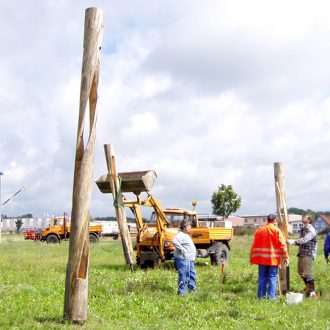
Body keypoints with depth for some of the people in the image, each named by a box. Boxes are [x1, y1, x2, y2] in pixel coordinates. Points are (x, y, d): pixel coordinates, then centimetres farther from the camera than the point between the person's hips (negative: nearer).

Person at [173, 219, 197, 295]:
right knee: (183, 276, -8)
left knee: (192, 274, 18)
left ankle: (192, 289, 28)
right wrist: (181, 248, -29)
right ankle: (181, 292, -2)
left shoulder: (185, 235, 18)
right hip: (183, 260, -11)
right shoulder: (180, 235, -16)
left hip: (189, 260, 11)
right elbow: (174, 241, -35)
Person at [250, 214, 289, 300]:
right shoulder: (276, 230, -4)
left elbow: (254, 245, 12)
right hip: (273, 259, -4)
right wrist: (286, 257, -4)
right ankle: (271, 297, -2)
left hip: (261, 258, 4)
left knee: (262, 278, 9)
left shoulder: (259, 230, 9)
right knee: (272, 278, 1)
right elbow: (282, 245, -8)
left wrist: (252, 257, 18)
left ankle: (261, 297, 11)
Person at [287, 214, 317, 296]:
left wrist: (294, 241, -36)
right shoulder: (303, 229, 16)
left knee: (307, 273, -8)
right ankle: (308, 286, 30)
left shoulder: (311, 230, -12)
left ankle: (312, 289, 3)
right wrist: (293, 242, 3)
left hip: (308, 254, -9)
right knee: (301, 272, 14)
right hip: (301, 253, 9)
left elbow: (304, 240, -27)